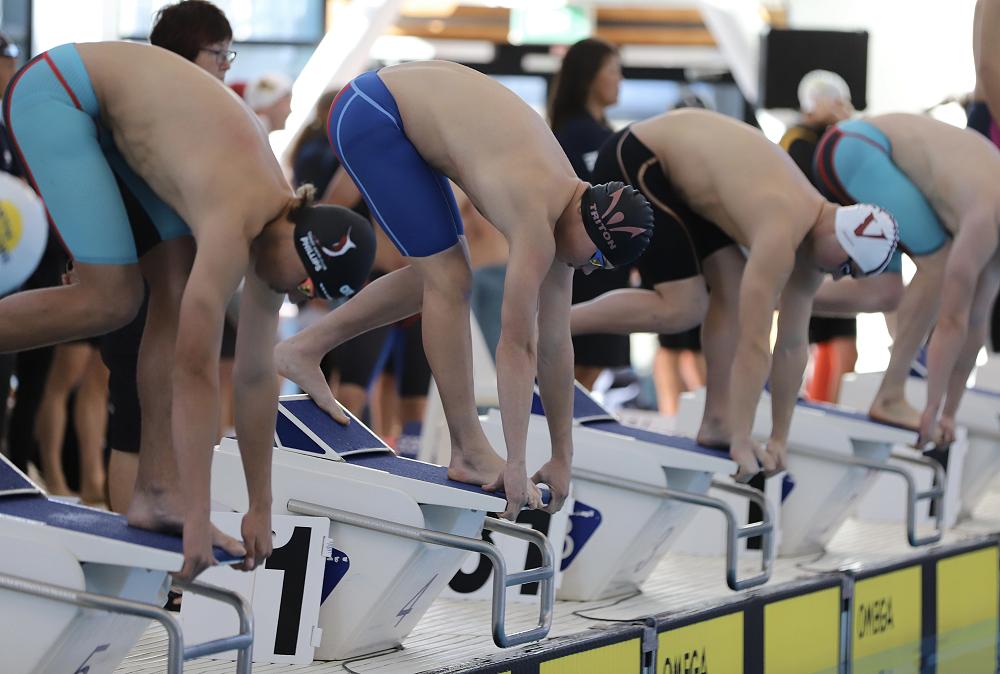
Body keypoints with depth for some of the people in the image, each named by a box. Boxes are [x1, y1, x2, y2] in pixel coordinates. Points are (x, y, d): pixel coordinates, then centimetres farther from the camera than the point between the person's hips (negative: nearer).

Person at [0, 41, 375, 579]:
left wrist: (260, 509, 5)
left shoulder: (281, 226, -4)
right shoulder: (233, 230, -30)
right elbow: (195, 371, -31)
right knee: (111, 299, -16)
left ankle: (157, 489, -2)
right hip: (54, 94, -8)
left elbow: (257, 374, 3)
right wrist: (197, 518, -29)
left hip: (115, 120, 8)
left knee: (177, 288, -3)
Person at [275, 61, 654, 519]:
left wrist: (562, 458, 9)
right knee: (449, 281, -10)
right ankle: (470, 453, -3)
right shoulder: (537, 223, -25)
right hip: (368, 114, -9)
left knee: (439, 275, 16)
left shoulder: (567, 209, 0)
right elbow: (517, 348, -25)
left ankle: (305, 348, 23)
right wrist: (516, 466, -22)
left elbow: (555, 343, 6)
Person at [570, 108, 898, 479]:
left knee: (735, 291, 2)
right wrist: (741, 440, -26)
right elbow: (754, 344, -29)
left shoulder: (812, 230, -1)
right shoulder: (782, 233, -29)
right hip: (635, 161, -9)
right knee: (683, 307, -13)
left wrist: (779, 438, 5)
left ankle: (716, 422, 7)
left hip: (677, 168, 9)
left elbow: (792, 344, 5)